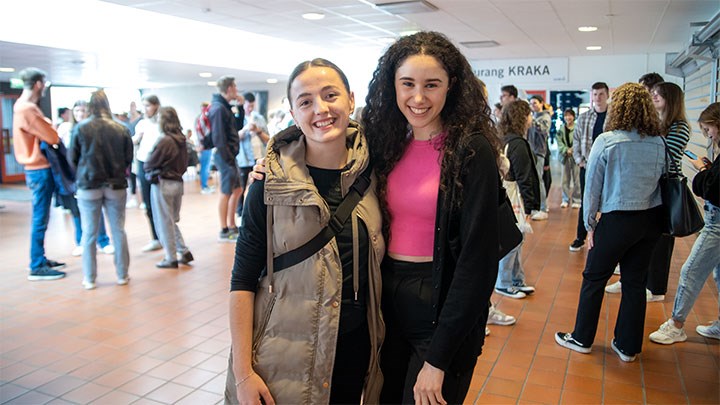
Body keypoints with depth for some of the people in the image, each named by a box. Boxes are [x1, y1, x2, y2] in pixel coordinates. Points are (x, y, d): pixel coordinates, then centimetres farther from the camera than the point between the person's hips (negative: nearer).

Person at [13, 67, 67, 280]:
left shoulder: (25, 106, 14)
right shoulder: (27, 109, -18)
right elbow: (52, 137, -17)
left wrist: (48, 126, -7)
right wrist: (52, 127, 3)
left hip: (39, 169, 10)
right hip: (40, 170, -10)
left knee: (40, 218, 16)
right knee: (40, 219, -5)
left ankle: (40, 259, 25)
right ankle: (37, 267, 1)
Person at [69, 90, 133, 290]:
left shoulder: (80, 128, -6)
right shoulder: (122, 129, -4)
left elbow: (72, 158, 2)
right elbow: (129, 159, 1)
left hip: (88, 186, -1)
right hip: (116, 186, 1)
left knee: (89, 233, 8)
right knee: (118, 231, 10)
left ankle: (89, 279, 15)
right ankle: (122, 275, 16)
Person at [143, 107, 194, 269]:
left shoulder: (164, 141, -17)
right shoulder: (181, 140, 6)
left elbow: (150, 164, -11)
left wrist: (147, 169, 9)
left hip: (162, 184, -8)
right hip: (177, 182, 8)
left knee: (164, 222, 3)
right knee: (172, 220, 19)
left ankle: (171, 258, 10)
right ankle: (184, 252, 15)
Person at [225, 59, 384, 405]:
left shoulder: (368, 173, -3)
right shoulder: (272, 184, -13)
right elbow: (243, 281, -10)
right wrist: (243, 373, -12)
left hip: (356, 349, 4)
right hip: (287, 355, -3)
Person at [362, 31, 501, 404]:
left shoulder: (472, 151, -14)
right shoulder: (386, 143, 2)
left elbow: (478, 261, -16)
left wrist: (438, 359, -15)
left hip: (443, 312, -5)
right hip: (387, 304, 5)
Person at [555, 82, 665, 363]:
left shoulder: (606, 141, -13)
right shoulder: (659, 144, 0)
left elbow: (593, 187, -9)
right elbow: (661, 180, 5)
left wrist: (590, 225, 0)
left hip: (618, 219, -5)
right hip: (652, 219, 5)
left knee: (594, 278, 11)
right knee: (635, 281, 14)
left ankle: (582, 339, 23)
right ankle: (628, 347, 25)